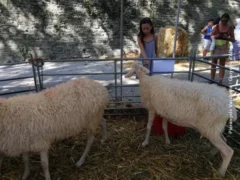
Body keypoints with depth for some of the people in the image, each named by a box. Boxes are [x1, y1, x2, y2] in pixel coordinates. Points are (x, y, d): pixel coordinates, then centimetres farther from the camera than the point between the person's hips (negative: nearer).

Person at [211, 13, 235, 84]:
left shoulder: (230, 28, 1)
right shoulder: (216, 26, 1)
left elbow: (233, 39, 1)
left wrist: (227, 38, -18)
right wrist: (216, 36, -19)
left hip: (224, 48, -1)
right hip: (216, 47, 1)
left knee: (222, 64, 1)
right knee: (214, 63, 6)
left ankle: (220, 81, 3)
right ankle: (212, 79, 14)